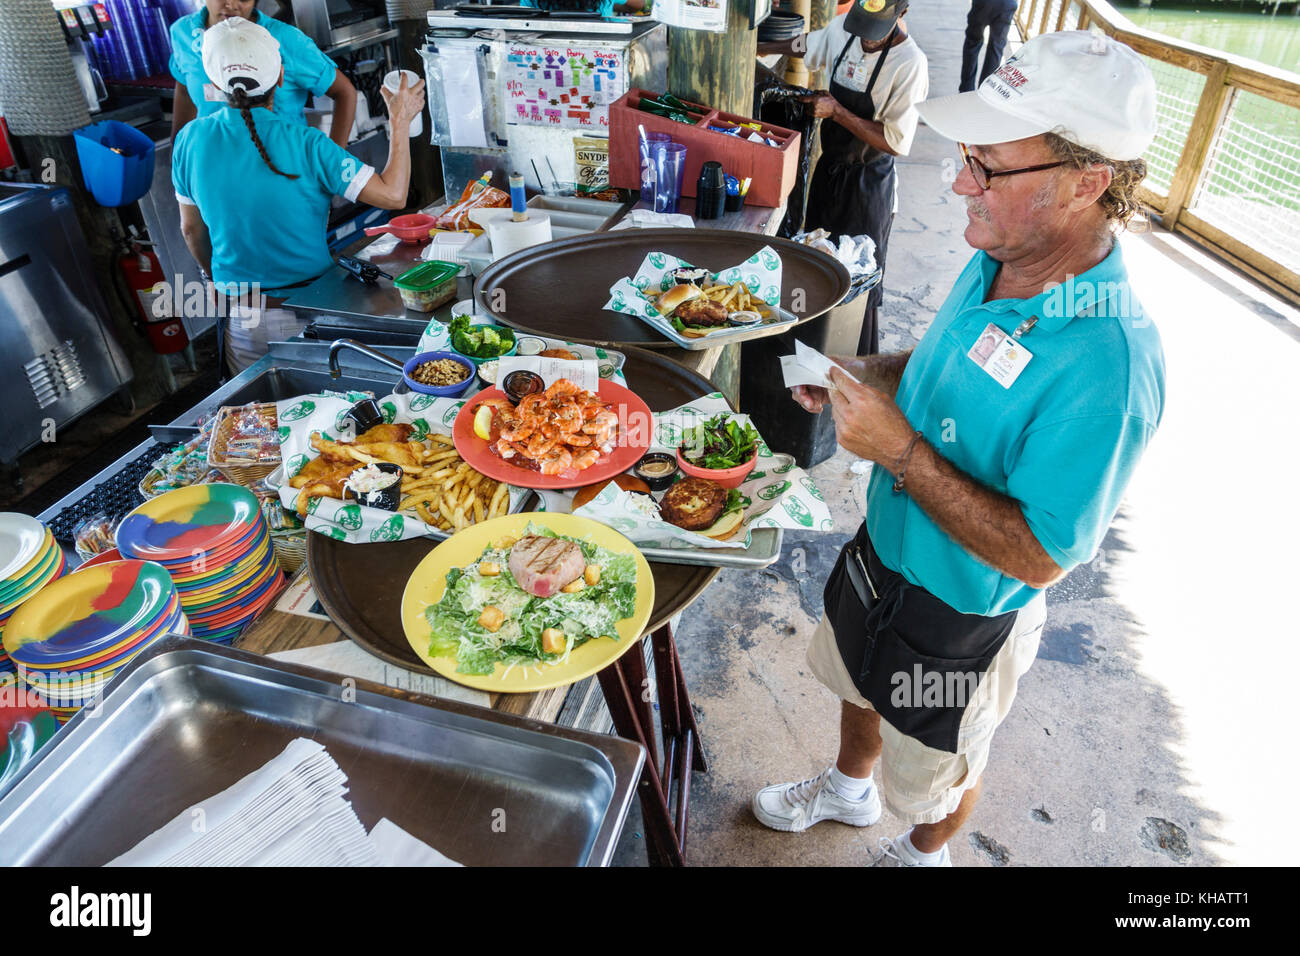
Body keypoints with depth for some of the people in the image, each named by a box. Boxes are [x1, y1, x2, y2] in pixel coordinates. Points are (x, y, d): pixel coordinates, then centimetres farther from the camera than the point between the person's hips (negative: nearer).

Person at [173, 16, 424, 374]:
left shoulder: (190, 140, -4)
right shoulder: (305, 146, -18)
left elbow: (191, 230, 7)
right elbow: (393, 195, -18)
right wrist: (400, 123, -4)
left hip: (239, 315, 4)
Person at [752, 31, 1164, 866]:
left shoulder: (1109, 365, -34)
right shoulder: (994, 263, -9)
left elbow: (1038, 557, -30)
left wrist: (898, 448, -33)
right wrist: (866, 375, -8)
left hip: (962, 610, -7)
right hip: (884, 548, 7)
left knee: (937, 768, 22)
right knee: (859, 685, 32)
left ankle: (923, 852, 56)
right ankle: (848, 789, 63)